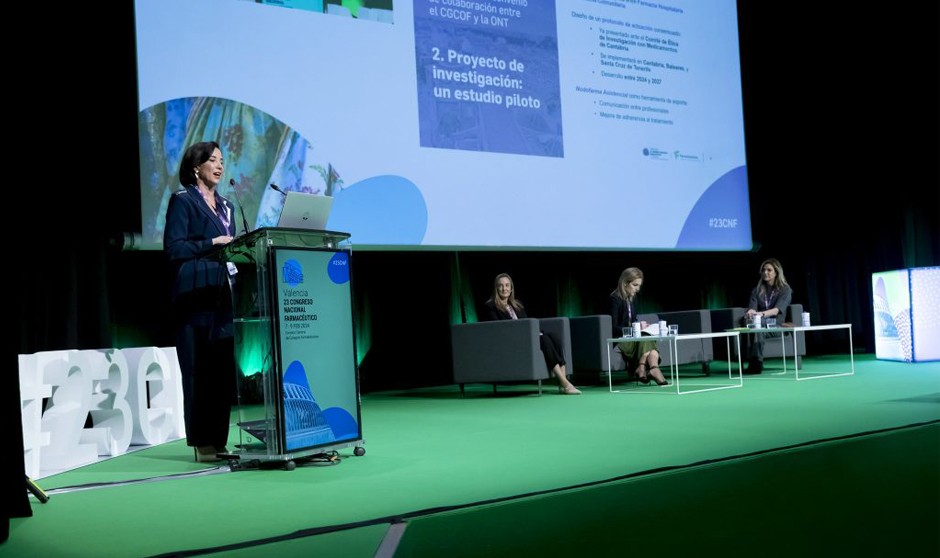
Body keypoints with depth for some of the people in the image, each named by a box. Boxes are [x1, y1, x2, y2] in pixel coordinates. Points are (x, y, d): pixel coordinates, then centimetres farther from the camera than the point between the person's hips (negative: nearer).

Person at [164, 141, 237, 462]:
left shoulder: (226, 206, 22)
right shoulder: (183, 201, 1)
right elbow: (174, 248, -9)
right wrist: (212, 243, -13)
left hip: (223, 296, 6)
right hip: (195, 295, -6)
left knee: (224, 369, 3)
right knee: (198, 370, -5)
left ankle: (219, 439, 10)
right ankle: (201, 442, 1)